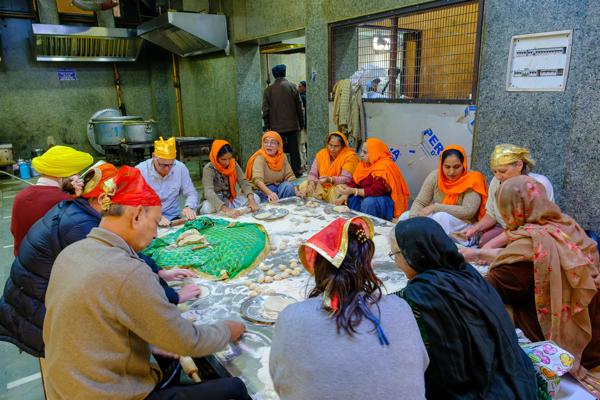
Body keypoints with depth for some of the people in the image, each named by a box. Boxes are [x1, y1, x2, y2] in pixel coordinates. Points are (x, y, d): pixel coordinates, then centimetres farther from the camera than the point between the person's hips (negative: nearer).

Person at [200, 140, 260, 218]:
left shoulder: (233, 164, -5)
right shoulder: (209, 169, -20)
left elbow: (243, 182, -13)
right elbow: (209, 192, -35)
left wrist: (251, 200, -33)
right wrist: (226, 210, -50)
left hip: (230, 199, 5)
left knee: (255, 198, -17)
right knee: (208, 207, -39)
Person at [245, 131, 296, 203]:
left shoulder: (283, 157, 1)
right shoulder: (260, 158, -16)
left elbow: (290, 176, -1)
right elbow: (257, 180, -31)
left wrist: (295, 190, -21)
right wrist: (270, 193, -49)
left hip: (279, 188, 5)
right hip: (263, 190, -5)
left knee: (288, 185, -24)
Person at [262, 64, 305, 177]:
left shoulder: (268, 90, 0)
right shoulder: (292, 86, -1)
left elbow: (265, 110, 1)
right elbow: (299, 106, 0)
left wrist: (267, 125, 9)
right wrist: (301, 122, 9)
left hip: (277, 126, 0)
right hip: (292, 124, 0)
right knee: (294, 149, 7)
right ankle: (297, 171, 11)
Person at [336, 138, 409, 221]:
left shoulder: (384, 167, -22)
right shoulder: (364, 164, 2)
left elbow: (375, 191, -30)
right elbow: (354, 182, -2)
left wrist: (352, 191, -33)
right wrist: (345, 195, -19)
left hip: (387, 202, -8)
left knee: (369, 201, -33)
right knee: (350, 198, -8)